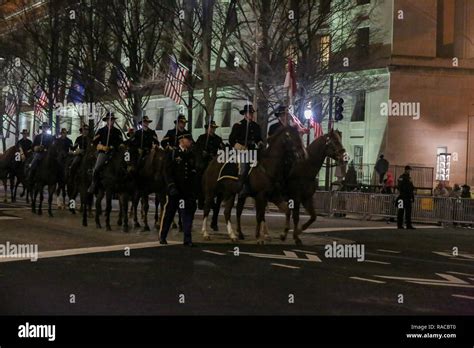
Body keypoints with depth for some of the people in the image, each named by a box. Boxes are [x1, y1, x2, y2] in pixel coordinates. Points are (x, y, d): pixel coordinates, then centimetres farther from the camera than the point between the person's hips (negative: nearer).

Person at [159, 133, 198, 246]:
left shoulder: (192, 155, 12)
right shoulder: (173, 154, -1)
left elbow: (194, 173, 13)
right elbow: (167, 172, -7)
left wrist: (194, 189, 6)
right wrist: (171, 186, -18)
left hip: (188, 191, 3)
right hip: (174, 190, -3)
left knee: (188, 214, 0)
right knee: (169, 213, 8)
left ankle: (187, 239, 5)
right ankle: (162, 237, 22)